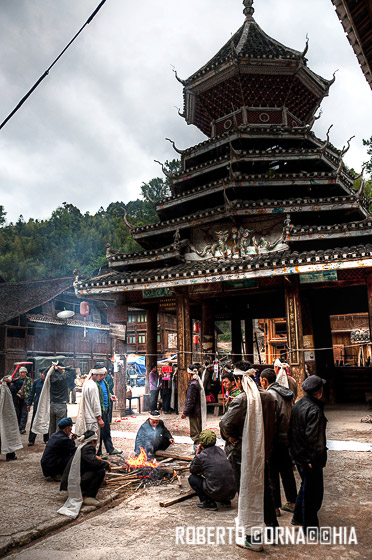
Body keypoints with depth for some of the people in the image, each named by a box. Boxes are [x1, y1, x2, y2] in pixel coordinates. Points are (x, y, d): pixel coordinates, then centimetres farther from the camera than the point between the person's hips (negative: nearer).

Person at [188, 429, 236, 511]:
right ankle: (226, 500, 21)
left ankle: (208, 502, 2)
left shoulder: (201, 456, -7)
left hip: (216, 493, -6)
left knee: (192, 478, 11)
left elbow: (192, 470, 12)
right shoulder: (220, 451, 10)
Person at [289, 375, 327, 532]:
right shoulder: (314, 409, -24)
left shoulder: (298, 404, 4)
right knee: (313, 491, 7)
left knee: (306, 487, 25)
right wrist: (315, 460, -20)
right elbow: (314, 438, -26)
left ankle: (298, 517, 39)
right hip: (309, 458, -9)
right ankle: (310, 526, 19)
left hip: (298, 454, 9)